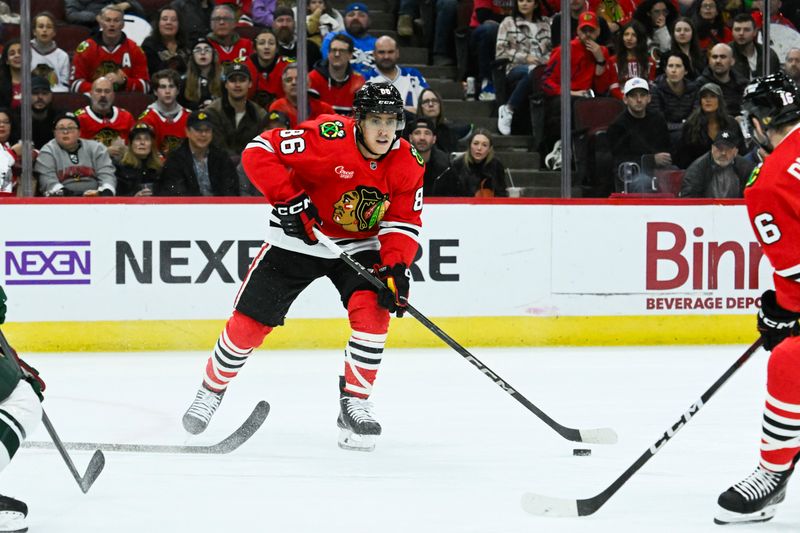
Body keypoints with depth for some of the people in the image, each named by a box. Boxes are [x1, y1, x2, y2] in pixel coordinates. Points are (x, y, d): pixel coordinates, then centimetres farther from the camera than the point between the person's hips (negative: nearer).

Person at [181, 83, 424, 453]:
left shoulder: (408, 163, -12)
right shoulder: (327, 137, -27)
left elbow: (404, 223, -6)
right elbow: (259, 151, -24)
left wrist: (395, 268, -21)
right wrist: (288, 200, -30)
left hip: (358, 246, 3)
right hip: (298, 239, -3)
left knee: (372, 312, -21)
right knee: (249, 322, -1)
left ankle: (354, 405, -6)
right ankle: (211, 391, 25)